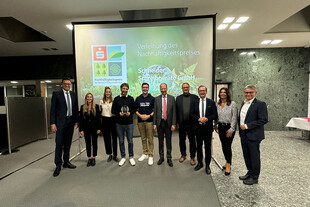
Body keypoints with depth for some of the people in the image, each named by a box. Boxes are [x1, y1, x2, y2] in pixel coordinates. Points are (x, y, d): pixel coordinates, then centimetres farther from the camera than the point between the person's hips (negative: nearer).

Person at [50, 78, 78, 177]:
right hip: (60, 122, -4)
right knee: (59, 143, -2)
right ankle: (58, 165, 10)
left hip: (70, 121, 4)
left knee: (68, 143, 12)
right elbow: (53, 109, -5)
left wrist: (76, 120, 8)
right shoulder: (56, 94, -2)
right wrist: (52, 123, -10)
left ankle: (66, 162, 25)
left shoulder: (73, 95, 10)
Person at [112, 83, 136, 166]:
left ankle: (131, 157, 22)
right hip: (119, 123, 1)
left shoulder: (131, 98, 3)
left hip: (129, 123, -1)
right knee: (121, 141, 10)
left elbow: (134, 109, 6)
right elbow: (113, 110, 5)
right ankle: (123, 157, 26)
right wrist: (118, 113, -13)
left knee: (130, 141, 5)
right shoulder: (116, 99, 4)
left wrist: (130, 113, -14)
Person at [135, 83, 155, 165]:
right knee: (143, 138, 11)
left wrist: (149, 115, -12)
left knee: (150, 139, -1)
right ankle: (145, 153, 25)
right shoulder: (138, 98, 11)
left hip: (149, 121, -2)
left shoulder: (152, 98, 4)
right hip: (140, 121, 3)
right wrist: (140, 115, -7)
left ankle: (151, 156, 8)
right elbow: (135, 109, 11)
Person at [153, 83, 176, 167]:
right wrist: (154, 124, -2)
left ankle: (169, 158, 22)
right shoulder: (157, 99, 4)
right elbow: (155, 112, 3)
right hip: (160, 122, 1)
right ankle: (161, 157, 27)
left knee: (168, 141, 9)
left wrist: (173, 124, -8)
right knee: (160, 141, 12)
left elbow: (174, 112, -2)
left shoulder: (172, 98, 1)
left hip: (168, 123, -1)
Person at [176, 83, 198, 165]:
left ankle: (192, 157, 24)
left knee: (192, 141, 8)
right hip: (181, 124, 2)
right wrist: (177, 122, 1)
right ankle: (183, 155, 32)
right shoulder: (178, 98, 7)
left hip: (191, 123, -2)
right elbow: (176, 110, 5)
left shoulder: (195, 97, 1)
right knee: (182, 140, 13)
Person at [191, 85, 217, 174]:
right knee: (199, 146, 13)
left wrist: (207, 119, -19)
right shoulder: (195, 103, 5)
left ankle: (207, 165, 21)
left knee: (208, 147, 6)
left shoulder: (211, 102, 1)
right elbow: (192, 114, 0)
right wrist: (199, 119, -16)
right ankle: (199, 163, 30)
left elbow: (215, 115, -3)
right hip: (198, 128, 2)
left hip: (208, 128, -1)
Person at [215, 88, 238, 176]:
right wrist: (216, 125, 8)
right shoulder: (217, 104, 6)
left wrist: (231, 129, -14)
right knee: (223, 145, 11)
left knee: (228, 146, -3)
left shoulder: (232, 104, -8)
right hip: (221, 127, 5)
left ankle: (228, 165, 14)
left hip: (229, 127, -4)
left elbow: (234, 117, -10)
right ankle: (227, 162, 29)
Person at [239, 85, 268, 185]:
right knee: (246, 155, 17)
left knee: (254, 156, 7)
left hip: (253, 135, -7)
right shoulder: (243, 103, 12)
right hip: (244, 134, 7)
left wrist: (247, 126, -19)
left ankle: (254, 177, 22)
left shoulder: (260, 104, -12)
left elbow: (264, 120, -18)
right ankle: (250, 173, 35)